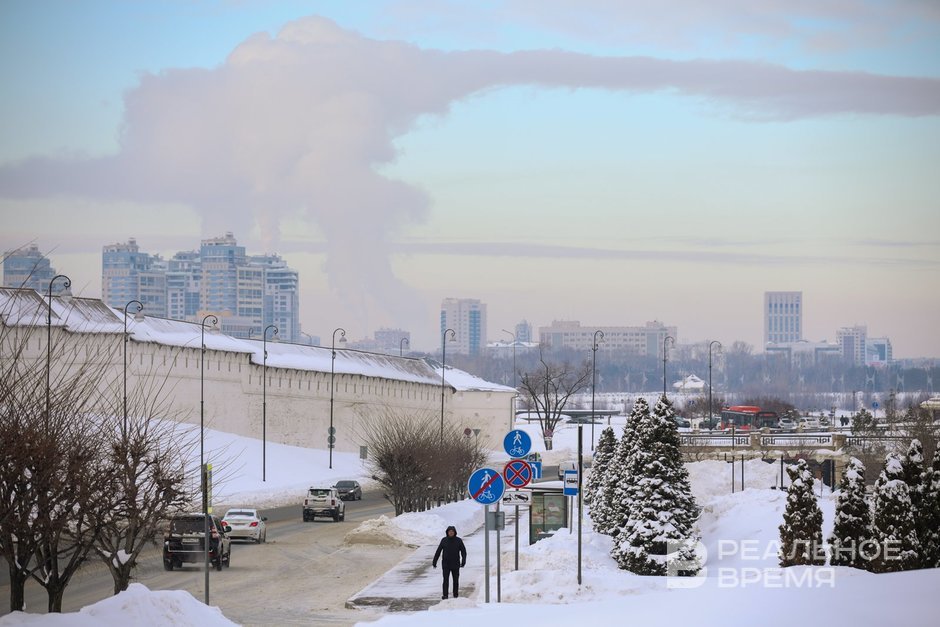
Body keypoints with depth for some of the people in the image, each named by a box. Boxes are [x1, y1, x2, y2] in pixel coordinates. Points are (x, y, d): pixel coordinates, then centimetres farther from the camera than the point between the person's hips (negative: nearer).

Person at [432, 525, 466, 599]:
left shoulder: (458, 541, -4)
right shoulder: (444, 540, -1)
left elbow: (463, 551, -6)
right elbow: (438, 551, 5)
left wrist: (463, 561, -21)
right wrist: (434, 561, 6)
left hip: (455, 564, 0)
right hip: (445, 564, 0)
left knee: (456, 580, 8)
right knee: (445, 579, -10)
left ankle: (455, 595, 21)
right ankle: (444, 595, -12)